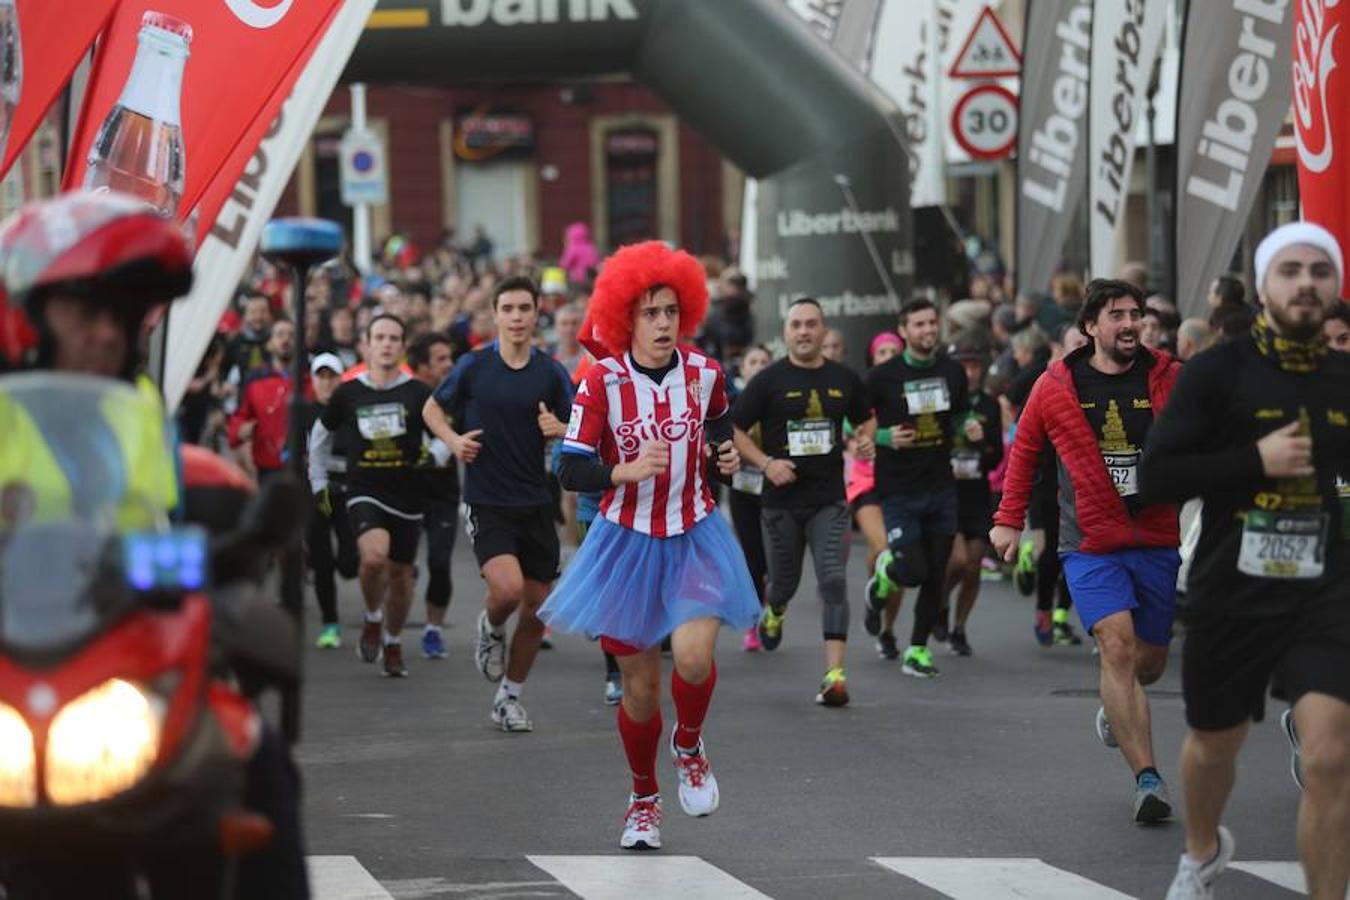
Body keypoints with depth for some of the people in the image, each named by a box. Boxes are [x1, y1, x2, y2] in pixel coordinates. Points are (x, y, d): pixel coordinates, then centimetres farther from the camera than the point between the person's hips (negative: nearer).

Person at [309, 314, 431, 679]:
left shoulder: (417, 393, -2)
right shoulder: (348, 393, 2)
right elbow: (321, 434, 19)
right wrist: (318, 481, 18)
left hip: (408, 497, 1)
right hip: (364, 494, -1)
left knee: (400, 573, 9)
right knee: (374, 556, -27)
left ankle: (393, 644, 32)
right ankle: (372, 619, 1)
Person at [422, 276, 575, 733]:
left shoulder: (552, 372, 1)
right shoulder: (473, 366, -2)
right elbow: (432, 408, 12)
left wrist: (558, 430, -16)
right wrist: (453, 439, -6)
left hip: (536, 502, 3)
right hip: (487, 502, -3)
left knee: (536, 609, 5)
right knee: (507, 589, -24)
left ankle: (510, 696, 25)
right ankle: (491, 628, 12)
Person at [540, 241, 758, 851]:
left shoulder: (704, 374, -4)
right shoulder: (602, 383, -13)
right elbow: (571, 471, -14)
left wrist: (728, 456, -2)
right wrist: (628, 470, -30)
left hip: (695, 537, 1)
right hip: (629, 542, -1)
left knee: (694, 656, -22)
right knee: (640, 685, 6)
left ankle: (689, 747, 11)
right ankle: (643, 800, 30)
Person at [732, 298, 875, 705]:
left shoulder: (844, 379, 5)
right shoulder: (769, 381, -3)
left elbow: (866, 418, 22)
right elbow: (734, 429, -2)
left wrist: (866, 440, -1)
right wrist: (766, 462, -14)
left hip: (829, 499, 1)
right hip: (782, 499, -1)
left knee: (833, 581, -13)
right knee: (785, 581, 12)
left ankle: (834, 673, -17)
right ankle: (772, 612, 51)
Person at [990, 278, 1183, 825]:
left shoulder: (1170, 379, 0)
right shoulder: (1056, 387, 0)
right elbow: (1024, 450, 14)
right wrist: (1009, 520, 11)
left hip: (1157, 542, 2)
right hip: (1090, 544, -2)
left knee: (1150, 661, 13)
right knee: (1117, 644, -20)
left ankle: (1115, 708, 51)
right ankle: (1147, 779, -20)